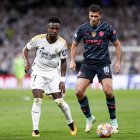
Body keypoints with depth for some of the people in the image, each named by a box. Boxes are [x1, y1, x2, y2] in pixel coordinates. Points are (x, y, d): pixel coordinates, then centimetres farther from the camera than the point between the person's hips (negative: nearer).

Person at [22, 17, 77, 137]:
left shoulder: (62, 43, -15)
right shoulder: (38, 39, -17)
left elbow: (63, 62, -3)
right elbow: (26, 49, 0)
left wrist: (62, 80, -6)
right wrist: (27, 62, -18)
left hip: (53, 72, 1)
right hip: (38, 71, -1)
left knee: (59, 101, -1)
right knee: (38, 99, -16)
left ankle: (71, 123, 24)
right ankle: (35, 130, -10)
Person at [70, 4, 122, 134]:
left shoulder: (107, 28, -5)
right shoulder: (83, 29, 0)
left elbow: (117, 44, 6)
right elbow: (74, 45, 14)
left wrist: (118, 62, -2)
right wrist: (72, 60, 2)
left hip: (103, 63, -2)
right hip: (88, 63, 2)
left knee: (108, 91, -17)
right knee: (79, 91, -12)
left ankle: (113, 120, 3)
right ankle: (89, 118, 9)